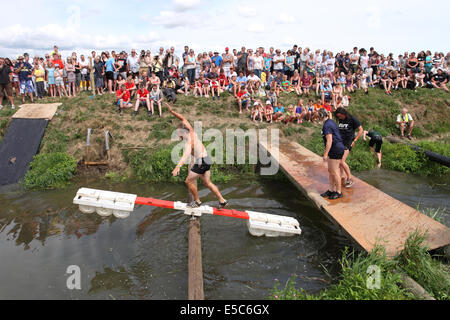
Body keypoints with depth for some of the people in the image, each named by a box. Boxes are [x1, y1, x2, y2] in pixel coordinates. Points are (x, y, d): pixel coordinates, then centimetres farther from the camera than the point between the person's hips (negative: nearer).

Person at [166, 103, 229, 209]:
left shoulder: (189, 142, -22)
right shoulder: (192, 132, 1)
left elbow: (186, 155, -43)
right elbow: (183, 119, 13)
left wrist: (178, 167, -56)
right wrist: (172, 111, 8)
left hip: (201, 162, -9)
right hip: (207, 160, 9)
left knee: (189, 181, 3)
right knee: (207, 183, 17)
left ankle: (197, 201, 15)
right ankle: (222, 201, 19)